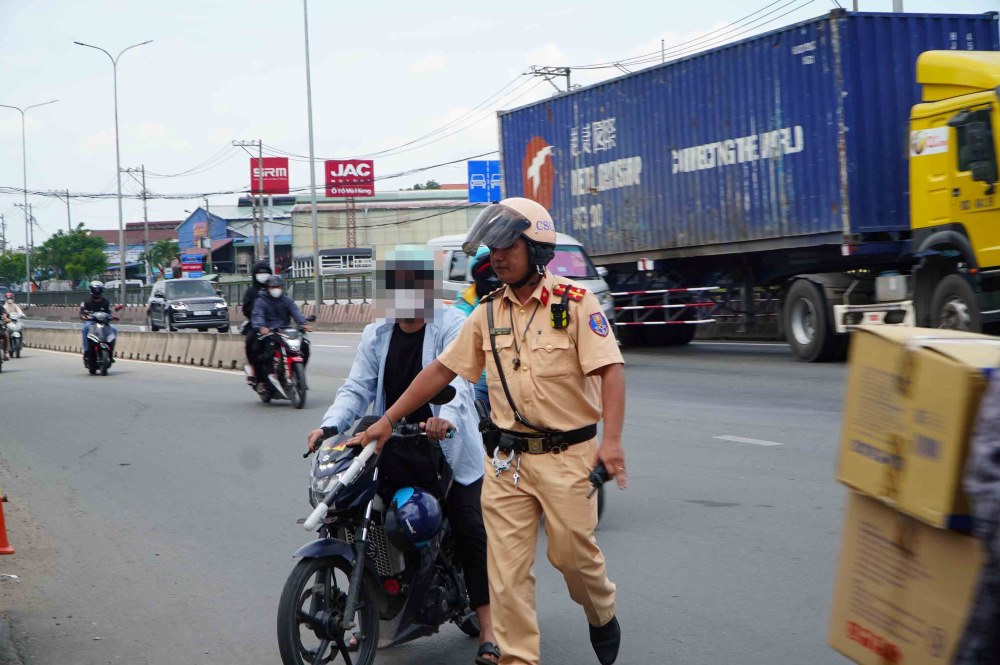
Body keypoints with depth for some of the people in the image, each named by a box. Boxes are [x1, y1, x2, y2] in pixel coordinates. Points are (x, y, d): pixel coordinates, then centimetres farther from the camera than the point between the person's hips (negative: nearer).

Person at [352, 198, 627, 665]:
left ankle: (602, 615, 34)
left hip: (567, 455, -4)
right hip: (507, 459, 4)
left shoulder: (575, 304, -6)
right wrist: (387, 420, 9)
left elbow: (610, 370, -15)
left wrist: (611, 439, -28)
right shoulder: (487, 314, 9)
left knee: (572, 553, 2)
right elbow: (442, 370, 13)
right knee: (506, 569, 1)